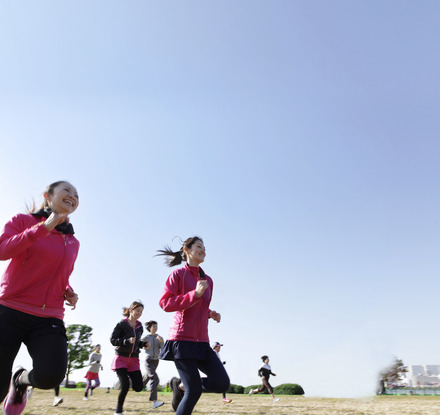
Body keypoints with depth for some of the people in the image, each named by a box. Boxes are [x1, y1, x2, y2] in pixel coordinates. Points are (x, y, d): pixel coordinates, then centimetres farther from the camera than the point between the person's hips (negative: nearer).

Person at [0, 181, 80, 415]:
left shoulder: (73, 243, 15)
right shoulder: (23, 220, 4)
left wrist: (69, 293, 6)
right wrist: (43, 228, -20)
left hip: (49, 319, 3)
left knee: (50, 376, -22)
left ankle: (21, 379, 13)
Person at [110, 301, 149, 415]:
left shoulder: (139, 327, 7)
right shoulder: (121, 324, -9)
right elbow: (112, 340, -12)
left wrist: (144, 344, -4)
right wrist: (127, 341, -25)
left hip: (134, 360, 5)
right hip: (121, 358, -5)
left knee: (139, 387, -4)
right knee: (125, 387, -13)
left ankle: (127, 377, 25)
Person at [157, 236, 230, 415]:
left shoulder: (208, 280, 15)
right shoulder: (178, 274, -3)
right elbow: (165, 303, -14)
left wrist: (211, 314, 5)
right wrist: (195, 293, -22)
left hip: (201, 341, 6)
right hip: (182, 339, -6)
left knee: (222, 383, -6)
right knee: (195, 391, -8)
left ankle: (180, 384, 15)